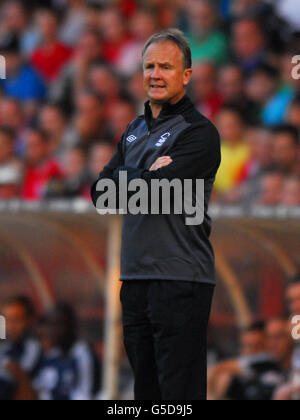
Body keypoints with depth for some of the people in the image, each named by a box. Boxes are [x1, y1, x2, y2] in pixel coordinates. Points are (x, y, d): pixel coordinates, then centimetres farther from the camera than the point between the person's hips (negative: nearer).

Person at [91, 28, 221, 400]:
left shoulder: (198, 132, -8)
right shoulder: (134, 130, 18)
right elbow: (100, 192, 10)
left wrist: (121, 176, 0)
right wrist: (145, 176, -4)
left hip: (180, 281, -8)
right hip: (134, 278, 8)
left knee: (179, 392, -8)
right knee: (145, 388, 13)